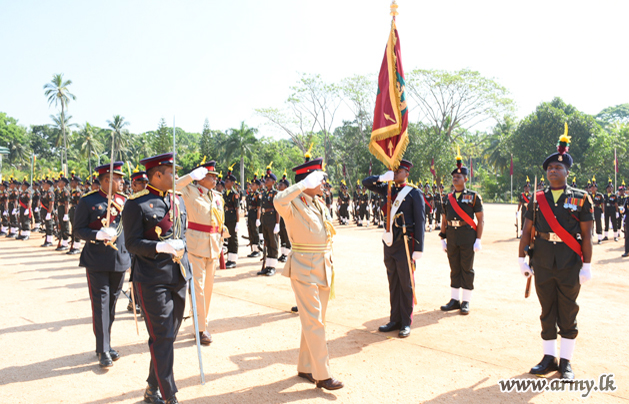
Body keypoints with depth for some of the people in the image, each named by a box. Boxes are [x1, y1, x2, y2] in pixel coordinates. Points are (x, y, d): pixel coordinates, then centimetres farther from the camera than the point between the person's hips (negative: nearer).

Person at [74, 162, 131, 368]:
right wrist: (98, 234, -21)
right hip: (97, 261, -4)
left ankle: (107, 344, 27)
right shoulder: (87, 201, -5)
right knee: (101, 303, -3)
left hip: (119, 259, 5)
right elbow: (78, 230, -8)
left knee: (112, 302, 13)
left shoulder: (123, 200, 8)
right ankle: (103, 350, 5)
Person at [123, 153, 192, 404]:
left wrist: (185, 264, 11)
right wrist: (160, 247, -26)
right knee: (162, 338, -2)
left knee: (169, 335, 15)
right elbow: (132, 243, -11)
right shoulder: (136, 204, -10)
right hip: (152, 279, -7)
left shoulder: (177, 200, 12)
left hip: (177, 278, 7)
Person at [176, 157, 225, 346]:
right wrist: (193, 175, -26)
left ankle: (204, 322, 25)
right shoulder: (190, 191, -3)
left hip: (213, 246, 6)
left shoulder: (218, 197, 12)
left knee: (208, 286, 12)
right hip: (196, 244, -6)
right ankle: (200, 329, 4)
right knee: (198, 286, -4)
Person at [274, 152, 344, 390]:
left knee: (314, 321, 15)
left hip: (323, 269, 8)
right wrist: (306, 184, -35)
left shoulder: (320, 204, 10)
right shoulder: (294, 204, -14)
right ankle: (322, 375, 2)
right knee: (314, 322, -5)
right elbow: (278, 201, -39)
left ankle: (305, 367, 27)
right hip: (304, 270, -8)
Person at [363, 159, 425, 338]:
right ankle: (395, 320, 22)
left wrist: (418, 248, -13)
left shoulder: (414, 193, -5)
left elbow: (420, 221, -8)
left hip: (405, 244, -6)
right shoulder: (388, 190, 12)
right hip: (389, 243, 6)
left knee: (406, 284, 2)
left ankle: (406, 323, 12)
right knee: (393, 283, 12)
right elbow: (366, 182, 15)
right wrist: (383, 177, -4)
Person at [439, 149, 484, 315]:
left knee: (467, 269, 2)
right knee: (454, 269, 10)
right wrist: (443, 238, 11)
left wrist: (478, 240, -9)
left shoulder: (473, 197, 0)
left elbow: (481, 219, -2)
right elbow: (444, 220, 17)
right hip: (452, 236, 4)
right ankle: (455, 300, 19)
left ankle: (466, 302, 10)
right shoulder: (448, 198, 13)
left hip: (467, 237, -4)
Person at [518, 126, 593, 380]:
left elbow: (587, 235, -3)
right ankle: (549, 358, 21)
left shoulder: (581, 199, -1)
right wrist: (522, 259, 2)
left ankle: (566, 362, 18)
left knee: (568, 313, 6)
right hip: (543, 262, 2)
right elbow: (527, 231, 6)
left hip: (569, 264, -2)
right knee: (547, 312, 10)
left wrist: (587, 266, -8)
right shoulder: (537, 199, 6)